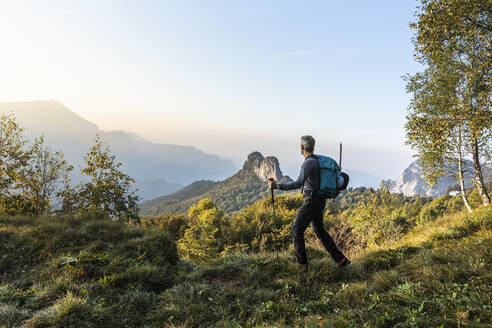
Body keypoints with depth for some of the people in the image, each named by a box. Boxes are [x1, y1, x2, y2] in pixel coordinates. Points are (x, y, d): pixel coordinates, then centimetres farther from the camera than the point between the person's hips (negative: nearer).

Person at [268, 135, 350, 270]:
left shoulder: (309, 162, -18)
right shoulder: (318, 160, 12)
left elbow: (299, 183, -28)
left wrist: (277, 186, -29)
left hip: (312, 200, -10)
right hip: (320, 201, 10)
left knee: (297, 229, 2)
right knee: (319, 230, 19)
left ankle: (302, 262, 9)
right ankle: (340, 259, 18)